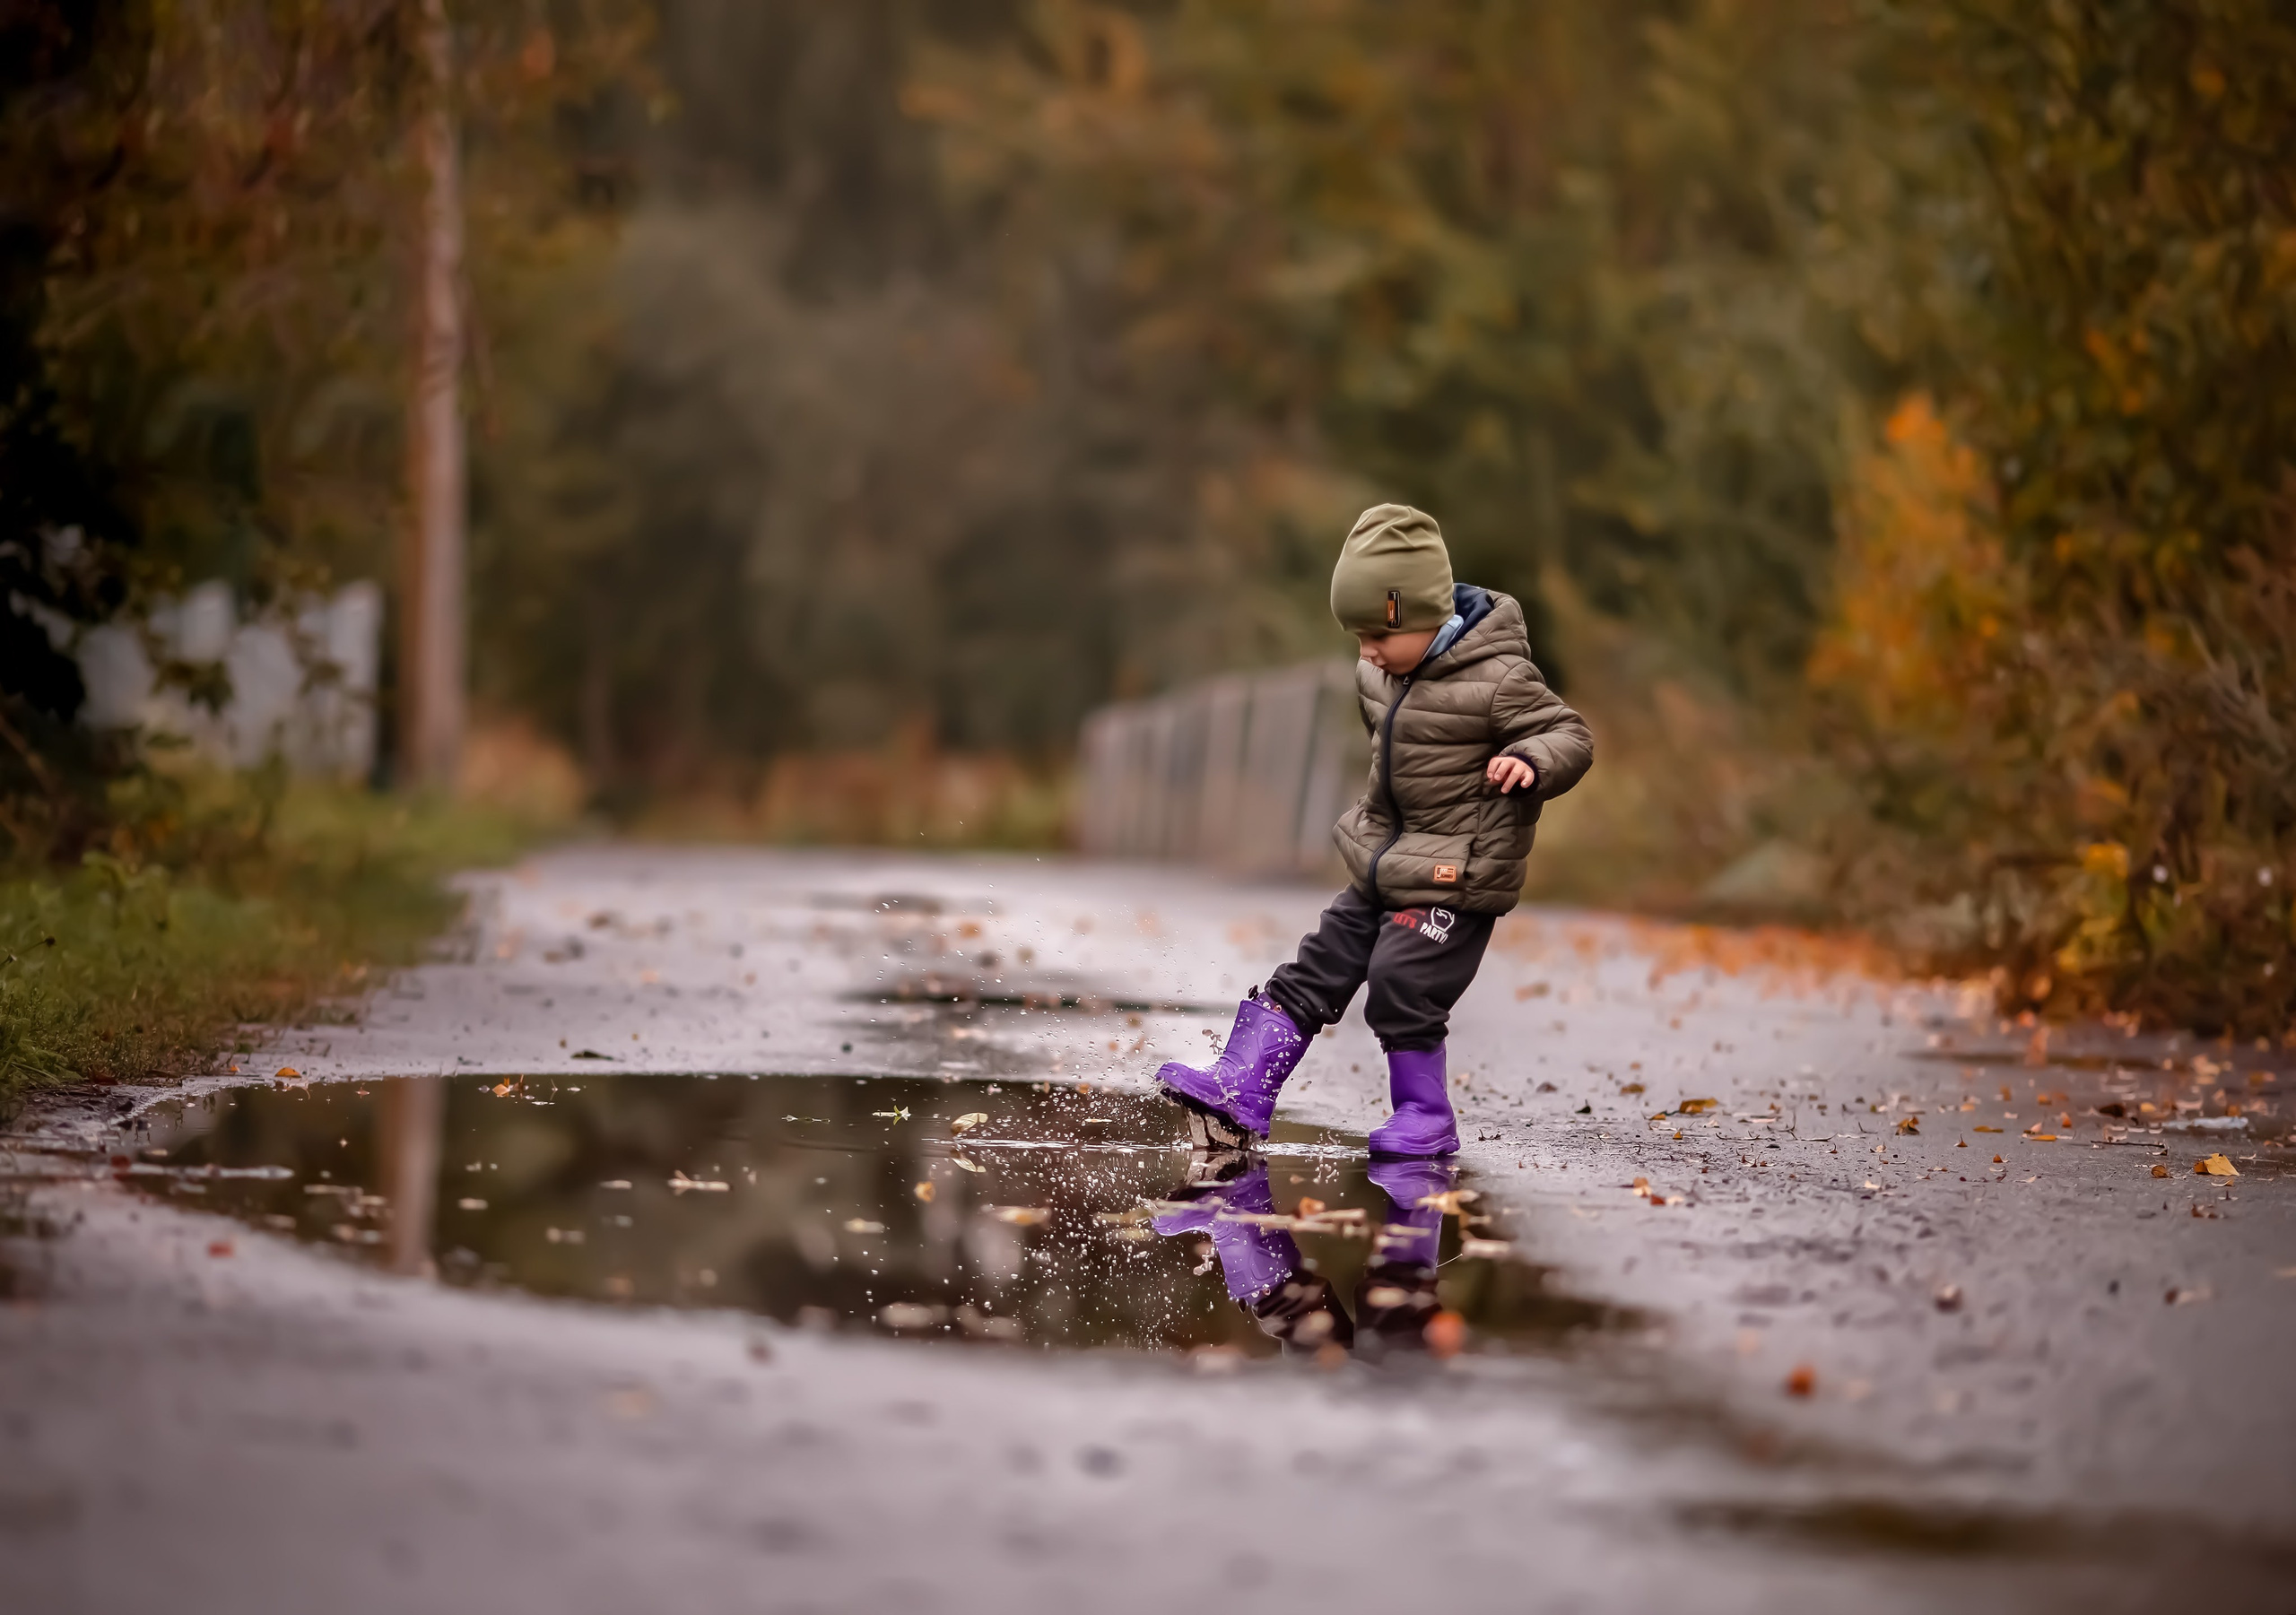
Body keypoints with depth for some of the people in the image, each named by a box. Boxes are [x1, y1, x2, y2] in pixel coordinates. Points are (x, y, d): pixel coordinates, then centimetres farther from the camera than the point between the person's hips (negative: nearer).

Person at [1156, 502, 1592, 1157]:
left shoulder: (1498, 680, -18)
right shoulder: (1382, 674, 5)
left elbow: (1570, 735, -15)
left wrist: (1531, 762, -35)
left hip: (1457, 877, -8)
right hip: (1384, 860, 8)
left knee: (1400, 984, -13)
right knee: (1316, 970, 4)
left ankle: (1426, 1117, 5)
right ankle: (1240, 1092, 4)